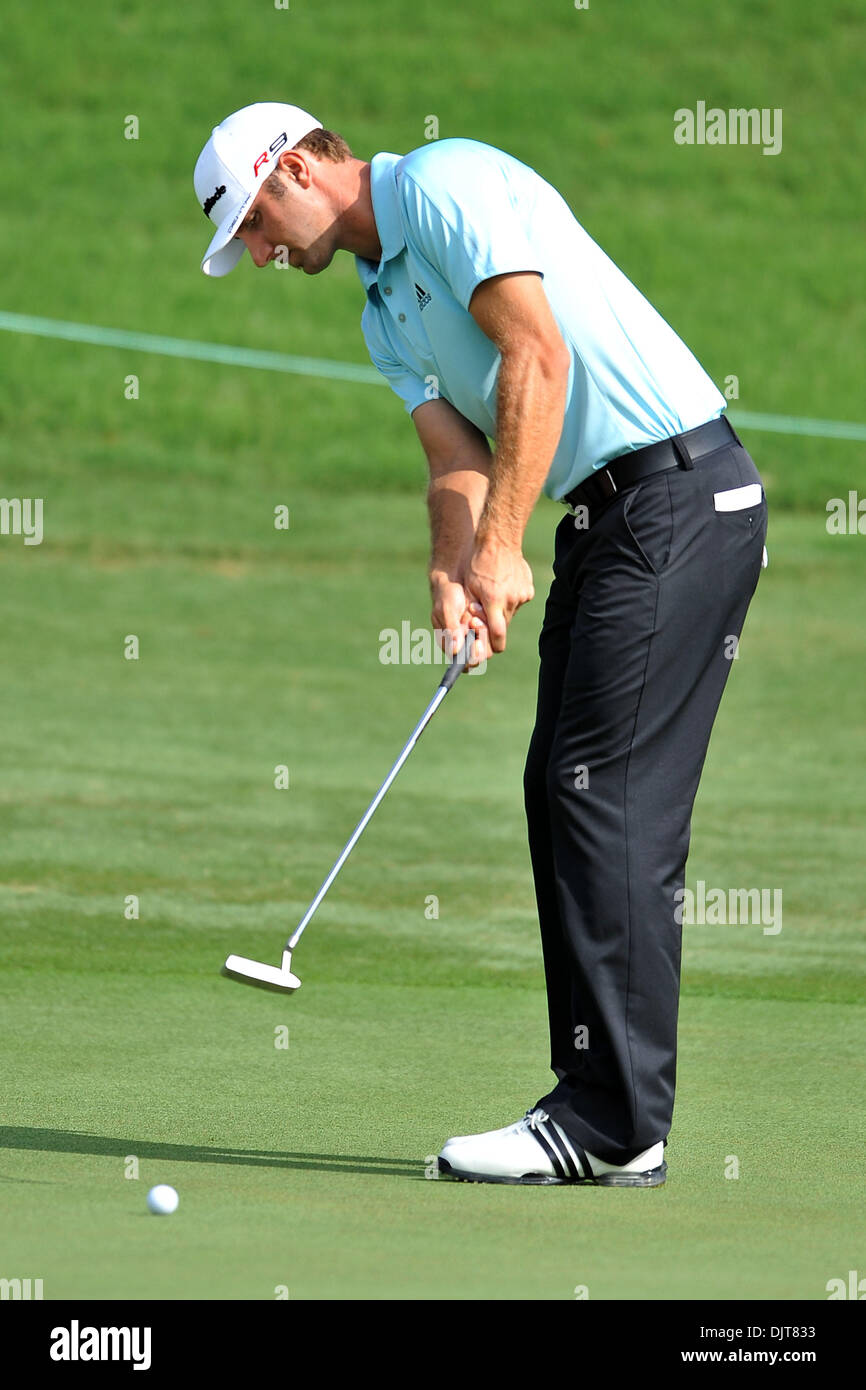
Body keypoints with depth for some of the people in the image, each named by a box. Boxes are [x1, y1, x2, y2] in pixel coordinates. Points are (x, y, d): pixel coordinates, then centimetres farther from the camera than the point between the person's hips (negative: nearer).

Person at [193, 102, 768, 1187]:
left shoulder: (446, 183, -9)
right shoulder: (385, 309, 20)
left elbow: (537, 357, -19)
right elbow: (458, 457, 9)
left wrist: (500, 551, -20)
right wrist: (454, 576, -12)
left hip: (680, 491, -10)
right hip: (605, 515, 10)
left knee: (612, 796, -12)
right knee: (561, 790, 7)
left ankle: (611, 1126, -13)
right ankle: (605, 1107, 9)